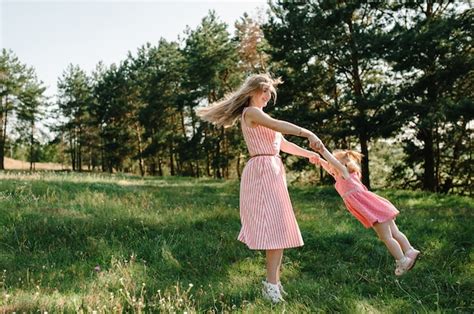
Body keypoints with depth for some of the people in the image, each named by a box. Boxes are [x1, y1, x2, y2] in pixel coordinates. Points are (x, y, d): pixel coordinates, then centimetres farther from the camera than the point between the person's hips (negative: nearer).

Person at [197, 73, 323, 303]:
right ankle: (271, 283, -13)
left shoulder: (260, 115, 25)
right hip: (263, 170, -10)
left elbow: (283, 144, 24)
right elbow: (278, 125, -21)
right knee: (276, 226, -15)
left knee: (277, 225, 9)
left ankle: (273, 280, 14)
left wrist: (309, 154, 20)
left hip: (273, 170, 10)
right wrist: (308, 133, -26)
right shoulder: (250, 112, -4)